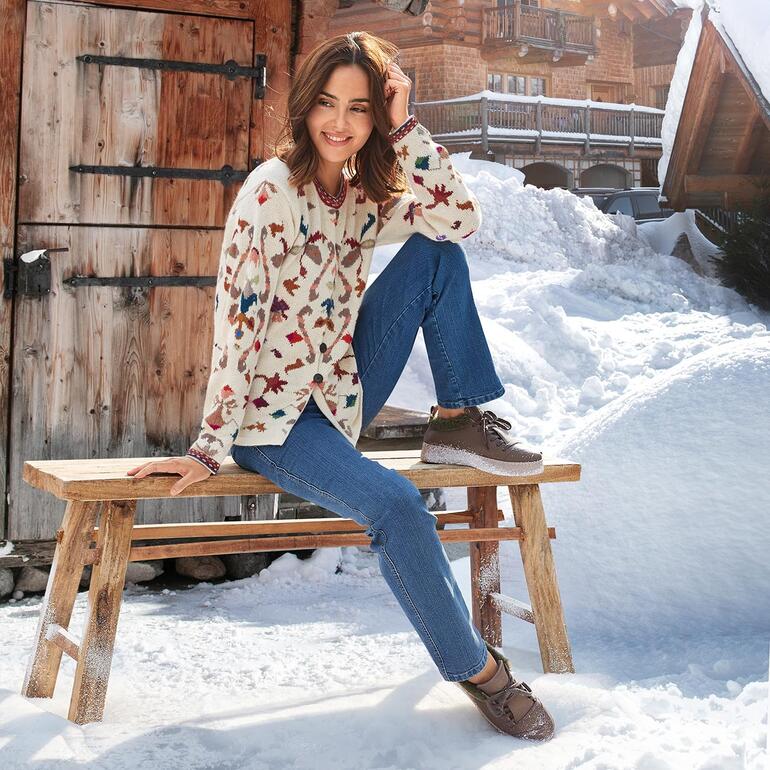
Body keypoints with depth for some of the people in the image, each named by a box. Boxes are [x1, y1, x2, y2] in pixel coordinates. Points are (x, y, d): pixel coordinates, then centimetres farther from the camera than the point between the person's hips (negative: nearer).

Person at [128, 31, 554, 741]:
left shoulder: (369, 191, 4)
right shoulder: (272, 192, -16)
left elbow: (463, 218, -11)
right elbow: (236, 321, -20)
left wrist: (404, 130, -15)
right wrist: (211, 448, -23)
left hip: (342, 388, 7)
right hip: (272, 415, -7)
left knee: (437, 256, -5)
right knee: (397, 506, -31)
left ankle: (458, 424, -2)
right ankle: (478, 669, -12)